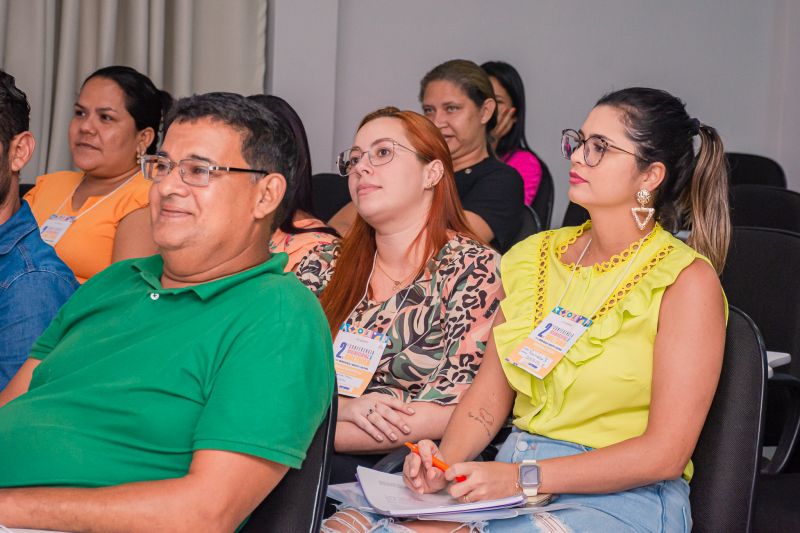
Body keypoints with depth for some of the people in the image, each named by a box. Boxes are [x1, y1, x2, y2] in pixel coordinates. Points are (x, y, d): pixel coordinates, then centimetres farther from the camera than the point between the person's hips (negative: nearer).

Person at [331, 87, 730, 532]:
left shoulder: (687, 280, -6)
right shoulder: (535, 256, 11)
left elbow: (666, 452, -12)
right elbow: (488, 397, 11)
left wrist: (526, 477, -20)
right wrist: (445, 462, -10)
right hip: (512, 482, 5)